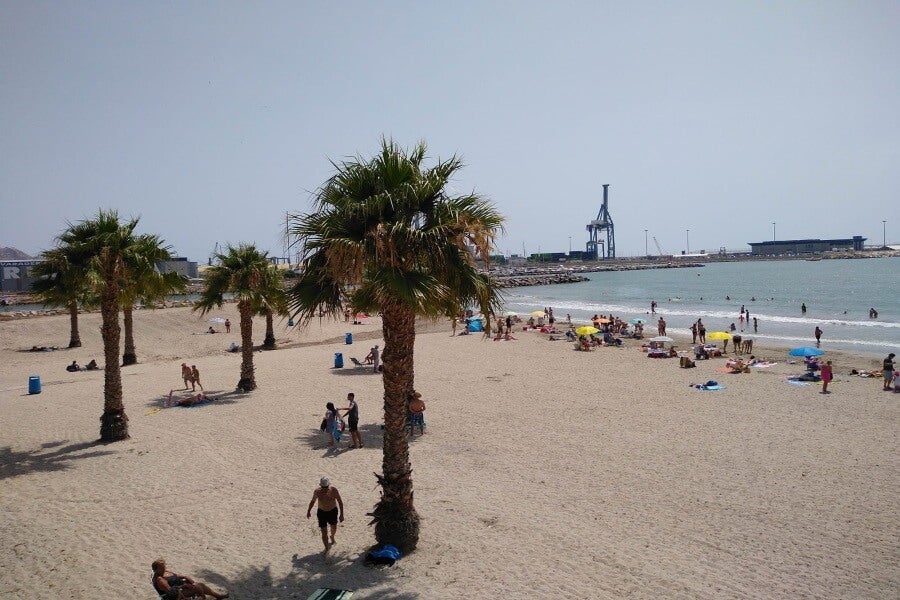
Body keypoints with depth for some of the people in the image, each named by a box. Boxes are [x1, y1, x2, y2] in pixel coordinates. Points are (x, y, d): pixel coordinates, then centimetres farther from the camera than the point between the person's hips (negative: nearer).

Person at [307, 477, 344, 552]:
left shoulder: (334, 490, -23)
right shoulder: (317, 491, -21)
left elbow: (340, 502, -12)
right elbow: (313, 501, 1)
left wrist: (341, 514, -13)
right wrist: (309, 511, 7)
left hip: (333, 511, 1)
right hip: (322, 512, -1)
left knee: (334, 528, 24)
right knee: (324, 533, -3)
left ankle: (332, 537, 59)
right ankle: (327, 548, 20)